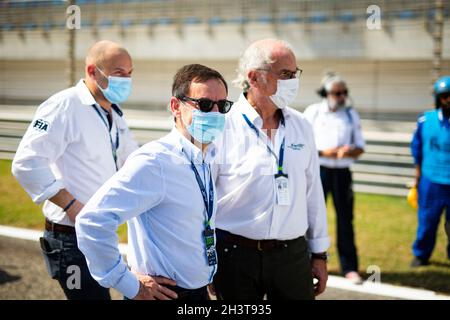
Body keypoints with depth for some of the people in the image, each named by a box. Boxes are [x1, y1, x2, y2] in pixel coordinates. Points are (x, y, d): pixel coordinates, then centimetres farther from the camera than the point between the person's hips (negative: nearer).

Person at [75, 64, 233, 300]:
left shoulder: (209, 157, 2)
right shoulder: (154, 161, -22)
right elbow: (92, 220, -27)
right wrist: (128, 284, -20)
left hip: (200, 289, 7)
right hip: (163, 293, -7)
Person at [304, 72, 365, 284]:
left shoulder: (351, 114, 11)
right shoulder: (313, 112, 2)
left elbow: (360, 147, 11)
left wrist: (350, 151, -12)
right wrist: (324, 152, -15)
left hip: (342, 173, 2)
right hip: (318, 170, -2)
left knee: (345, 219, 2)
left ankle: (350, 268, 8)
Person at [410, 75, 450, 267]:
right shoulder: (426, 120, -2)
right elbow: (417, 145, 13)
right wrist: (418, 169, 12)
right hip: (431, 182, 2)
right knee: (427, 221, 13)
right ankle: (421, 255, 32)